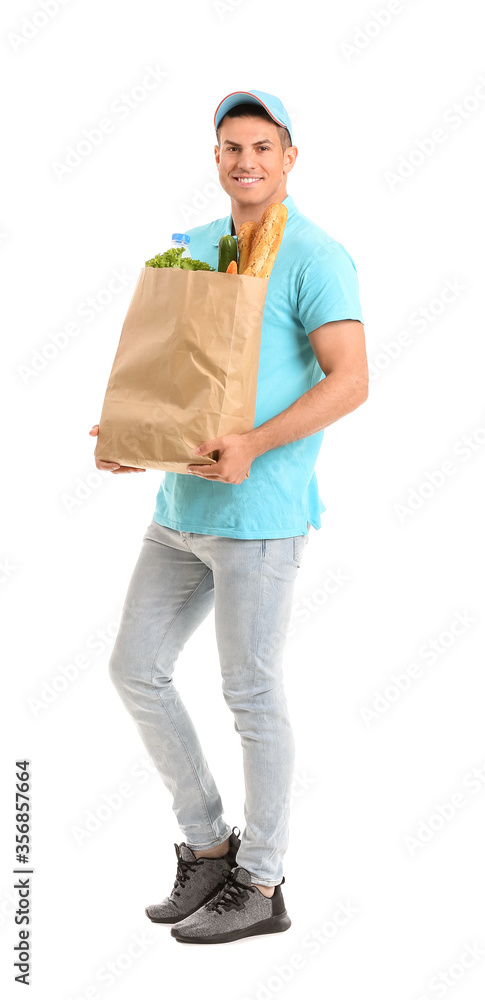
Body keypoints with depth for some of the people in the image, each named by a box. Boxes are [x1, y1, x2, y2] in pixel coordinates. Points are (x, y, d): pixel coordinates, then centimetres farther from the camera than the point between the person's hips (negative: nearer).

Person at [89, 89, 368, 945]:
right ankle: (207, 848, 25)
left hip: (260, 510, -8)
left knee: (251, 693, 1)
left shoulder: (314, 257, -8)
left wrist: (254, 444, -29)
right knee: (135, 668, 10)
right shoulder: (190, 249, 15)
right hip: (182, 504, 8)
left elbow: (350, 380, -17)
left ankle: (260, 886, 18)